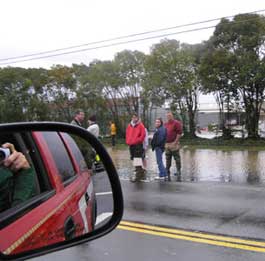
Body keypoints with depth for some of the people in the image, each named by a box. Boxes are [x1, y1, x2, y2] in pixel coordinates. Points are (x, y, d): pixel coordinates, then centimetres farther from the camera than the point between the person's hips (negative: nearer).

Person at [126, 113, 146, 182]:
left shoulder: (140, 125, -4)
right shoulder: (129, 125, 13)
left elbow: (143, 135, -10)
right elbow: (127, 134, 17)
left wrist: (137, 141, -13)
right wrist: (128, 141, 3)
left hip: (138, 145, -7)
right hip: (131, 145, 7)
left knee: (137, 159, -13)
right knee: (134, 159, 12)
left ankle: (138, 174, -12)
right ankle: (140, 171, 23)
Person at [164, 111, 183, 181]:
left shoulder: (176, 123, -5)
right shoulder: (165, 124, 16)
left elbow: (179, 133, -11)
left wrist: (175, 142, -16)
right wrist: (164, 142, 13)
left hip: (174, 144, -7)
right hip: (167, 144, 7)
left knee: (177, 159, -4)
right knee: (168, 159, 11)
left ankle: (179, 172, 2)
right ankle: (167, 174, 18)